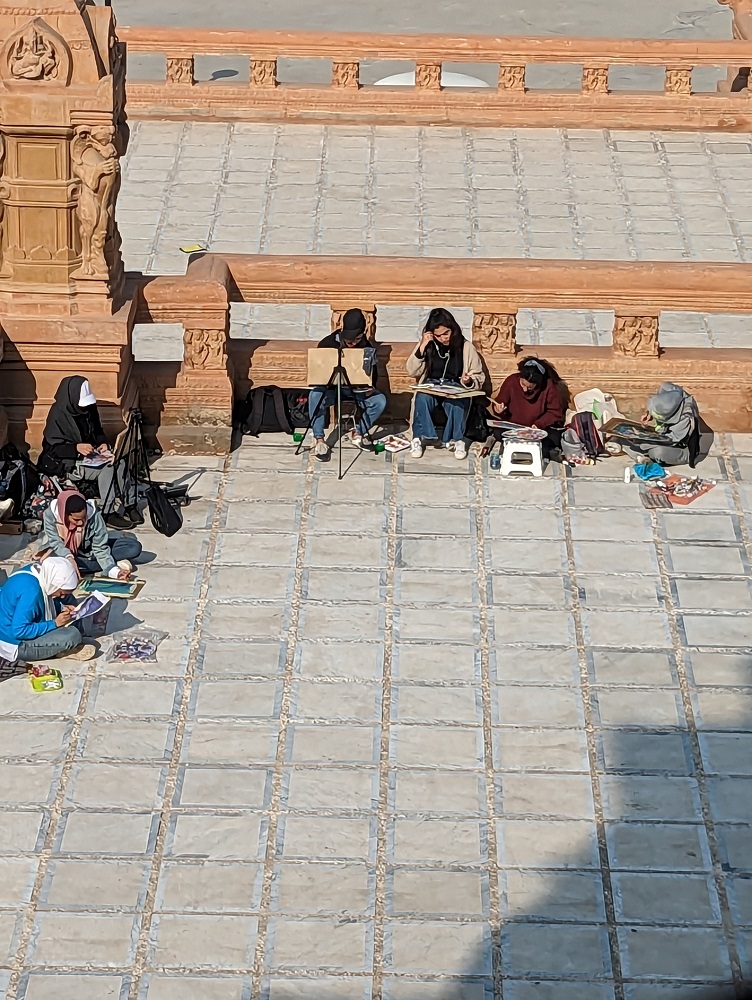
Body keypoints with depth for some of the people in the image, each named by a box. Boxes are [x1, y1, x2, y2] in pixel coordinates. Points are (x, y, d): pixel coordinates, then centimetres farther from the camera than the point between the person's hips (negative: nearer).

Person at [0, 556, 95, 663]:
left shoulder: (38, 570, -3)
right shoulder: (31, 590, -30)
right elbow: (19, 631, -30)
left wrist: (61, 609, 1)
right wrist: (55, 624, -22)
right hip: (15, 645, -10)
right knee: (73, 635, -21)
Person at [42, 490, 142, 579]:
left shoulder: (93, 514, -27)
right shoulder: (50, 514, -28)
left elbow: (100, 548, -24)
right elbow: (55, 542, -24)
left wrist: (115, 571, -39)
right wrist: (69, 557, -45)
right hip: (67, 553, 1)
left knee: (134, 547, -19)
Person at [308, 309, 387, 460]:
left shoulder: (367, 347, -4)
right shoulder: (327, 344, -9)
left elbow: (373, 372, 6)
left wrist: (370, 387, -16)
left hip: (358, 390, 2)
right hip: (331, 387, -2)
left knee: (380, 400, -26)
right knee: (315, 395, -35)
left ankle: (358, 433, -8)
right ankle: (319, 440, -28)